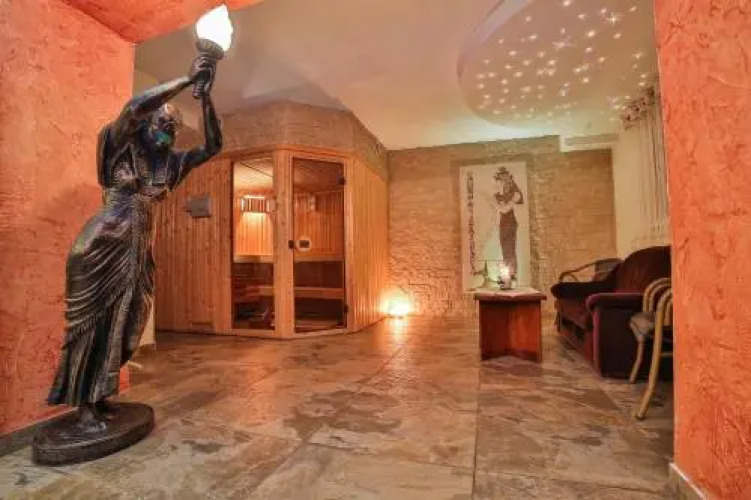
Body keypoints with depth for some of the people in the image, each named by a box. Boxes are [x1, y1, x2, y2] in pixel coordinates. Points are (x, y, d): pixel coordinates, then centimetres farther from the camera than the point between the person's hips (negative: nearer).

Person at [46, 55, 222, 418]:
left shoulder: (170, 163, 10)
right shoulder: (118, 148, -1)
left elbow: (212, 147, 3)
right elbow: (134, 107, -19)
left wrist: (205, 96, -5)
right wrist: (187, 79, -17)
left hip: (140, 251, 5)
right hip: (102, 246, -4)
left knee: (123, 326, 8)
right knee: (92, 324, 4)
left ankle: (97, 395, 24)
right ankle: (84, 401, 18)